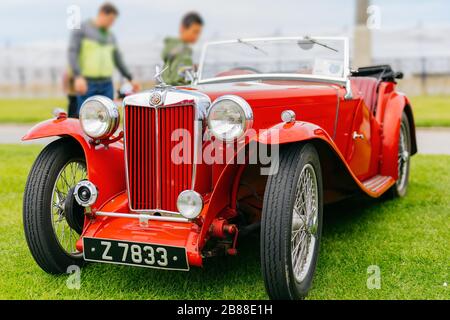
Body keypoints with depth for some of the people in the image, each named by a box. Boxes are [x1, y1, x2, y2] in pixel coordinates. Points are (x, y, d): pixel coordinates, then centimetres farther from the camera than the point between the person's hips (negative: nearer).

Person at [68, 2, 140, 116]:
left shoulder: (110, 36, 15)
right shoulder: (81, 29, -2)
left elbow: (118, 59, 23)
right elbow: (72, 53, -12)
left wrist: (130, 79, 22)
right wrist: (78, 76, -25)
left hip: (106, 85, 5)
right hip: (86, 84, -5)